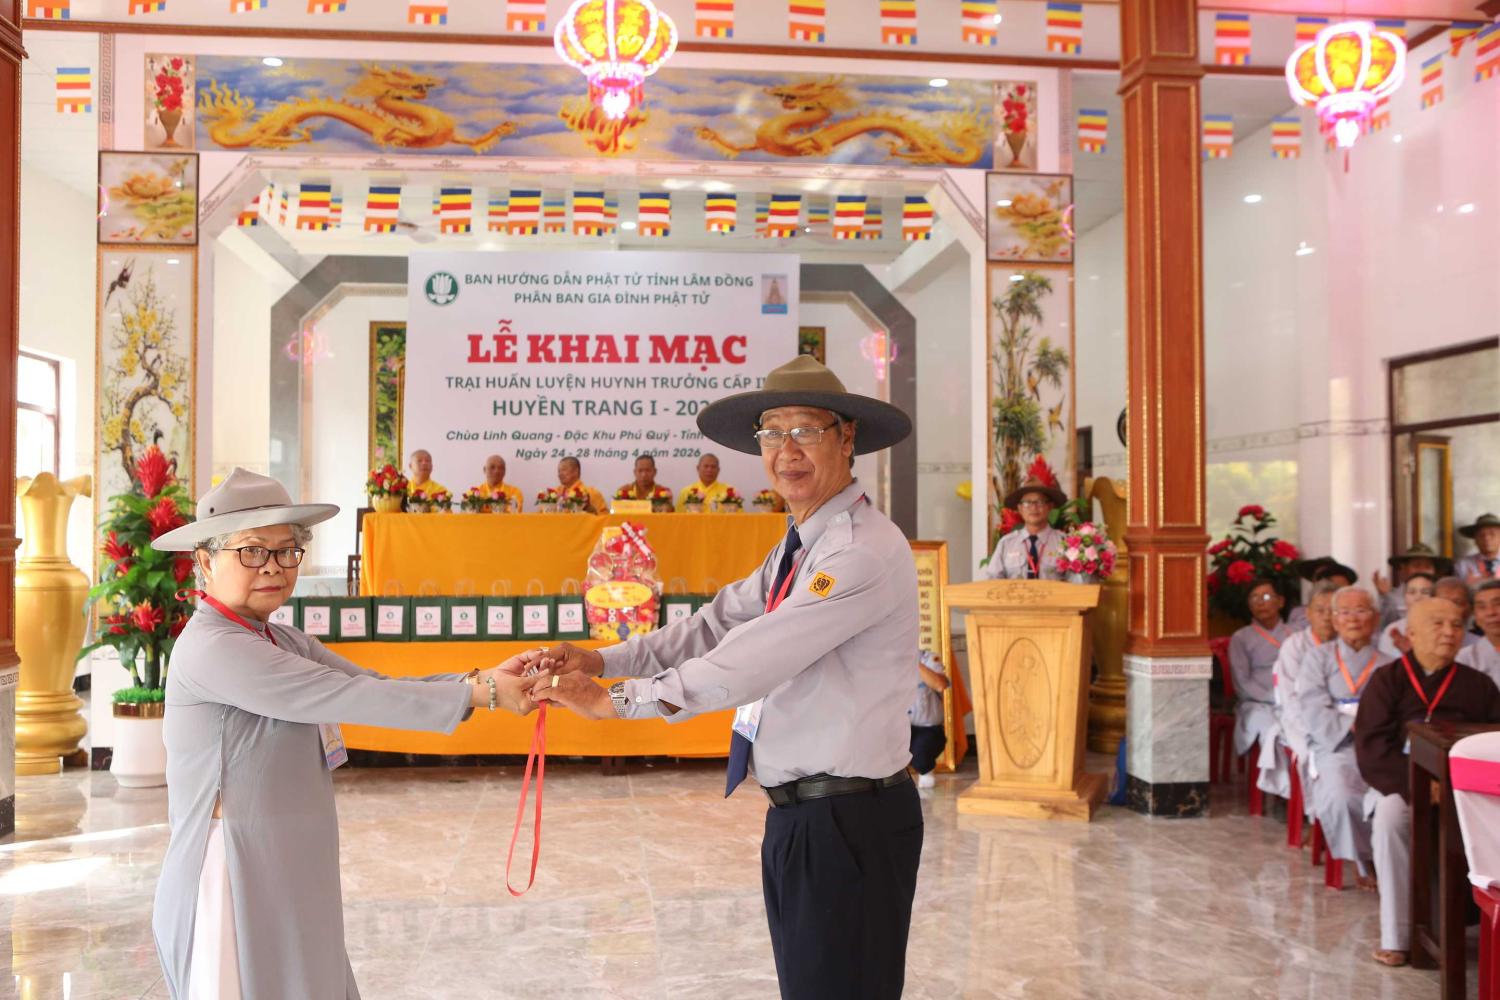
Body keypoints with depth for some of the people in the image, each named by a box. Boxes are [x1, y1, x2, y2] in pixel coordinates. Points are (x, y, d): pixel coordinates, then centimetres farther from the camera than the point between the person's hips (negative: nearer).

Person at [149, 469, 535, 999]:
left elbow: (374, 685, 0)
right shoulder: (211, 647, -18)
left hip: (293, 880, 8)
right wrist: (479, 693, -20)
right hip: (235, 883, -8)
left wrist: (483, 678, -15)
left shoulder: (282, 642, 10)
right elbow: (346, 697, -23)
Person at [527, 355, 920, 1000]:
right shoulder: (799, 547, 13)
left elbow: (750, 661, -24)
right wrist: (598, 661, -6)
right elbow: (715, 627, 6)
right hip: (798, 816, 9)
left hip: (849, 823, -9)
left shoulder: (865, 551, -20)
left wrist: (613, 701, -19)